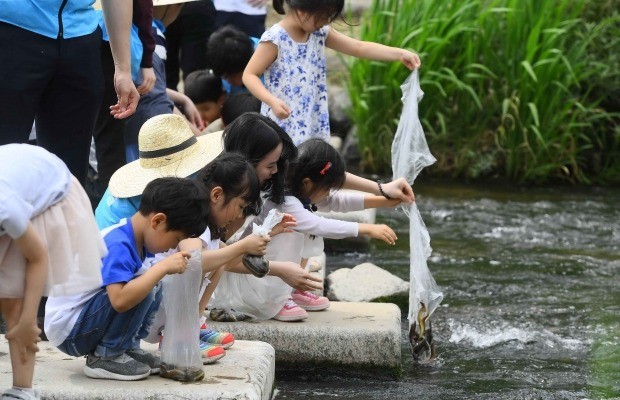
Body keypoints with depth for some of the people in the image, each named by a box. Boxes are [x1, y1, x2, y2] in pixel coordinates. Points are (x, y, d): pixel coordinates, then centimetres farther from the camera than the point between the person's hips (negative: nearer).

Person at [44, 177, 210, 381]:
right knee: (143, 289, -25)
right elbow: (120, 300, -39)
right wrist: (163, 267, -33)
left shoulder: (133, 235, 3)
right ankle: (105, 357, -10)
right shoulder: (117, 246, -26)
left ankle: (127, 347, 9)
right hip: (68, 332, -10)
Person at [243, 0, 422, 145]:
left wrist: (400, 54, 0)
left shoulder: (320, 33, 4)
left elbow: (359, 48, 7)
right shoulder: (275, 39, -16)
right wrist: (273, 101, -29)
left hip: (312, 125, 7)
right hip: (282, 125, -7)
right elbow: (249, 75, -14)